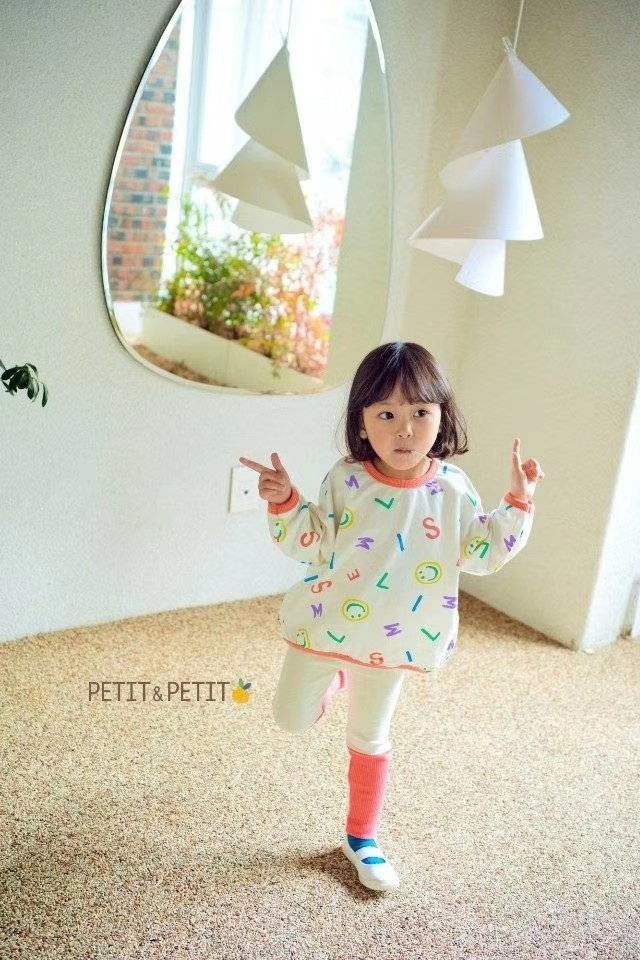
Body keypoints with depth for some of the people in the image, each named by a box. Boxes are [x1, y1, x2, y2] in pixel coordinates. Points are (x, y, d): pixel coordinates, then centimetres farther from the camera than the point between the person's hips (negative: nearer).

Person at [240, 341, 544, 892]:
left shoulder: (453, 489, -11)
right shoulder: (345, 480, -15)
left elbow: (481, 554, -4)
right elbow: (311, 546, -9)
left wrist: (518, 505, -13)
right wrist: (284, 503, -25)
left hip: (392, 640, 1)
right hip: (325, 625, 0)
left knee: (370, 740, 16)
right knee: (292, 720, 14)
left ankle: (362, 838, 38)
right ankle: (336, 678, 46)